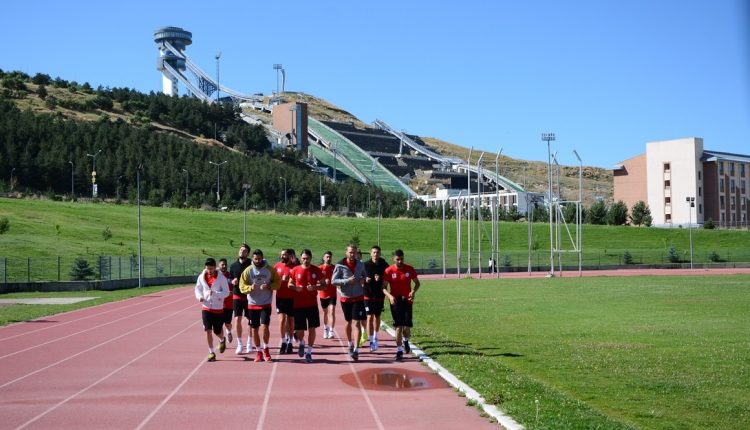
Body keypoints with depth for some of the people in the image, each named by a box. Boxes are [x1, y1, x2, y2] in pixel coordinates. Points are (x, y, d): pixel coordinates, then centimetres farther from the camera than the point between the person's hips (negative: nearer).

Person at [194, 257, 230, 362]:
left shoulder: (221, 278, -10)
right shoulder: (201, 277, -1)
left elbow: (226, 292, -10)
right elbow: (197, 289, 12)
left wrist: (215, 293, -27)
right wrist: (199, 297, -9)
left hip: (218, 308, -2)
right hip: (206, 307, 2)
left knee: (217, 331, 7)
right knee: (208, 331, -5)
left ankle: (222, 340, 42)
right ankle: (211, 352, 4)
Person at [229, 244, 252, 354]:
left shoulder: (251, 265, -6)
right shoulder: (234, 265, 5)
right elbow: (229, 280, 13)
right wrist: (232, 282, -8)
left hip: (249, 296, -2)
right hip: (237, 296, 2)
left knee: (251, 320, 6)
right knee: (237, 319, -4)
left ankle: (249, 343, 21)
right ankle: (239, 344, 7)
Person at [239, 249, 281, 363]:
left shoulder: (270, 270, -2)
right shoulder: (248, 271, -1)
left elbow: (278, 283, 2)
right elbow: (242, 287, -2)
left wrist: (269, 286, -17)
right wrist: (250, 287, -22)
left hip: (266, 303, -2)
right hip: (252, 304, 2)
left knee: (264, 326, -14)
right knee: (254, 329, 7)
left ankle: (265, 348, 9)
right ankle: (258, 351, 22)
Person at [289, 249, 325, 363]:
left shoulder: (316, 270, -1)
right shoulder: (295, 270, 0)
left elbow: (323, 286, 4)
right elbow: (290, 284, 9)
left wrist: (315, 287, -16)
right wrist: (296, 288, -13)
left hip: (312, 304, 0)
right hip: (298, 305, 0)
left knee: (312, 328, -1)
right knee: (299, 329, 4)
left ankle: (309, 352, 12)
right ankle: (301, 343, 36)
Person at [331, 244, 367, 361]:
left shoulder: (360, 264, 1)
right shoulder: (340, 266, -9)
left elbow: (364, 276, 18)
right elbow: (333, 281, -11)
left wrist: (363, 280, -5)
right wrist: (347, 281, -23)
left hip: (358, 298, 1)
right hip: (345, 298, -1)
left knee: (357, 323, -9)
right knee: (348, 322, 15)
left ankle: (356, 349, -12)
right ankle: (350, 343, 37)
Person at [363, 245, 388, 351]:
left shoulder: (384, 266, -1)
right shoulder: (365, 265, -2)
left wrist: (380, 279, -18)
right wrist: (365, 280, -16)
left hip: (380, 295, 2)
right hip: (368, 295, -2)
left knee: (377, 317, 15)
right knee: (370, 317, -8)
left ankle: (375, 337, 36)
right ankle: (371, 341, -7)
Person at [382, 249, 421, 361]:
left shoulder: (409, 269, -1)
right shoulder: (389, 271, -5)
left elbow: (417, 283, 10)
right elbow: (384, 287, -2)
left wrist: (413, 291, -10)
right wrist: (390, 296, -20)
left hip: (407, 300, 1)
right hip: (395, 301, -1)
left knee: (407, 326, -1)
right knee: (398, 326, -4)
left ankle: (405, 341, 33)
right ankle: (399, 351, 4)